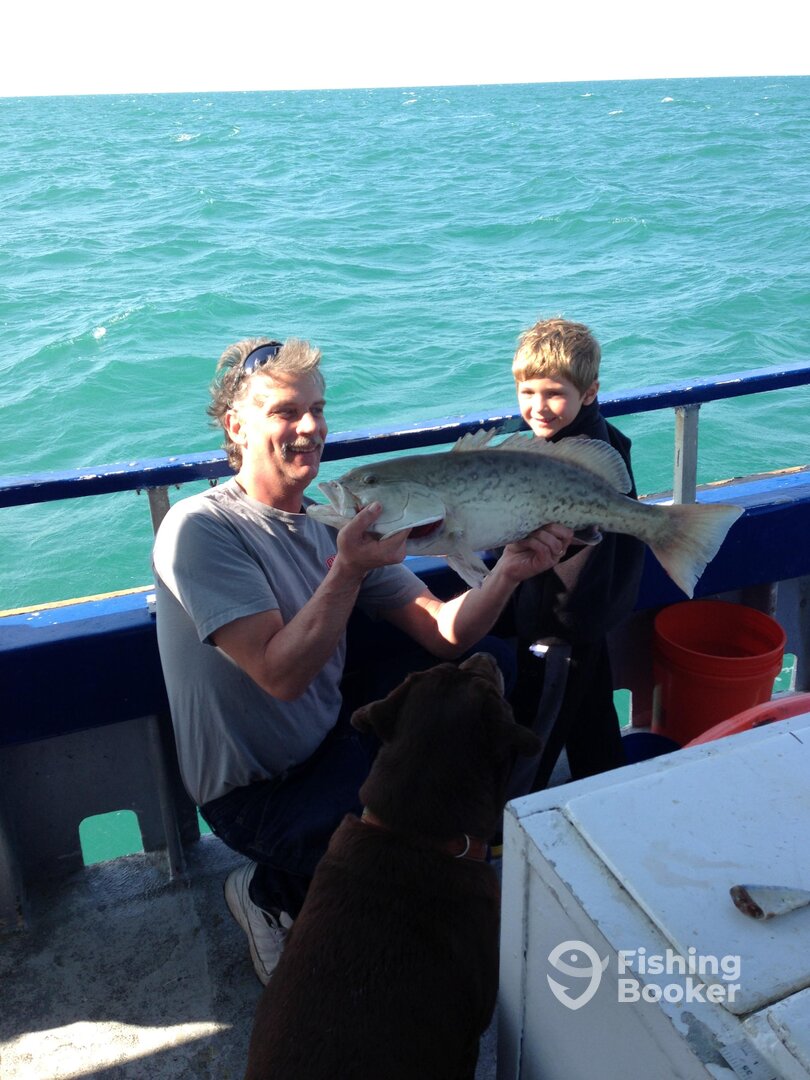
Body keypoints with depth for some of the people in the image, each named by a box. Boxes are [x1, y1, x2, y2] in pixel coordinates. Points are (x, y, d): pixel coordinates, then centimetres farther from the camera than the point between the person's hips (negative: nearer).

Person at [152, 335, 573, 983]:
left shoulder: (339, 523, 2)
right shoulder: (201, 529, -18)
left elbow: (445, 634, -6)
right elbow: (282, 675, -27)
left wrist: (508, 573, -23)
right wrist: (347, 571, -36)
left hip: (332, 747, 7)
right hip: (252, 795, -7)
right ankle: (271, 893, 5)